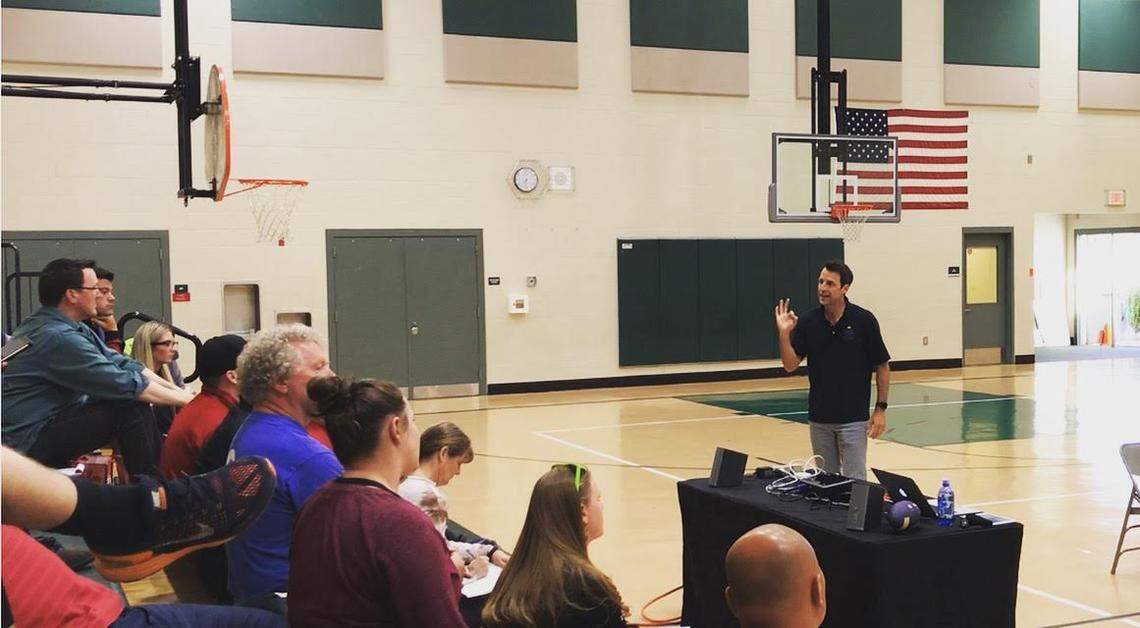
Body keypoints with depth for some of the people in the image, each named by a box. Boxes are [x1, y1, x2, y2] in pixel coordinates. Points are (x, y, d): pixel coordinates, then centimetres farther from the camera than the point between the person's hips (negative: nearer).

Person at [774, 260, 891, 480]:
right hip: (819, 418, 4)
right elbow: (790, 365, -2)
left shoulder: (864, 320, -9)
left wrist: (880, 408, -8)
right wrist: (784, 333, -17)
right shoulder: (808, 322, 0)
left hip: (853, 417, -4)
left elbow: (882, 366, -3)